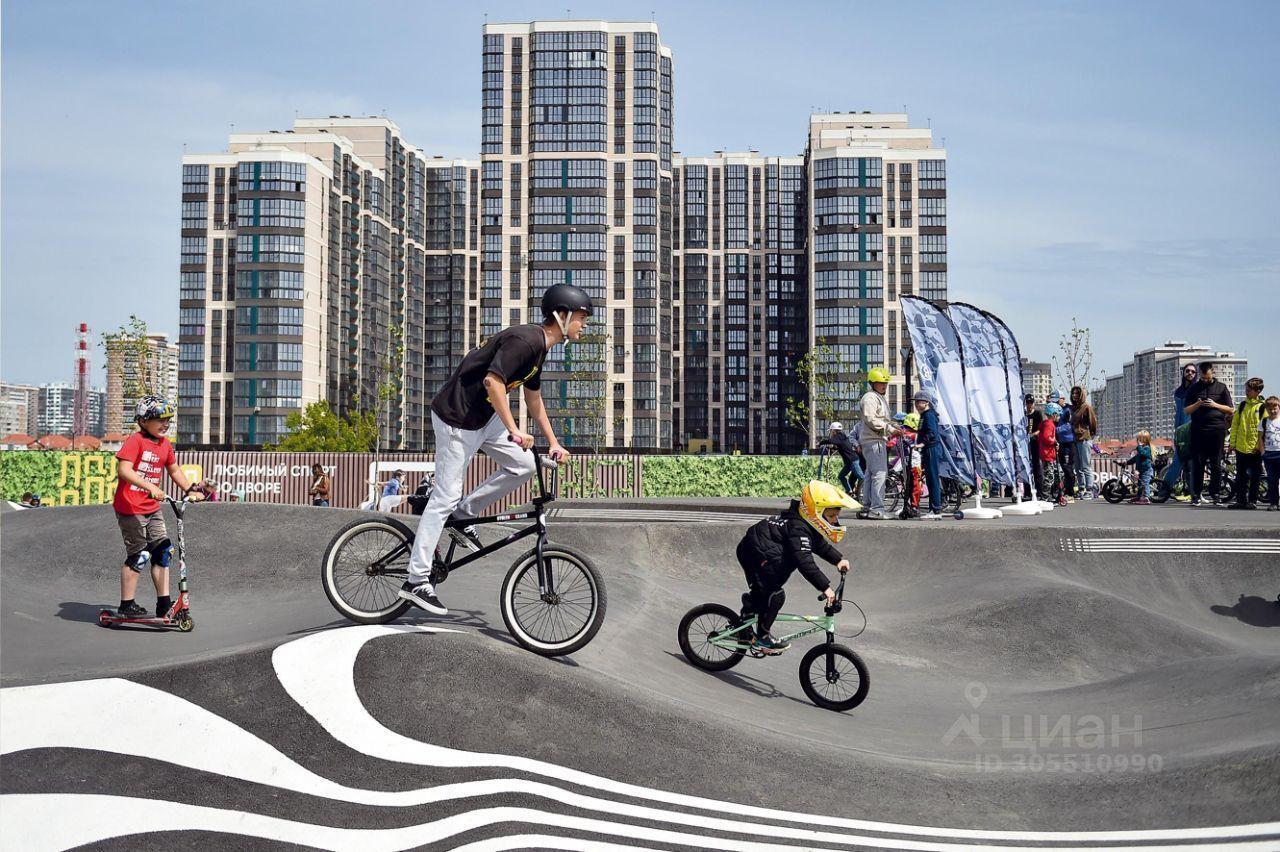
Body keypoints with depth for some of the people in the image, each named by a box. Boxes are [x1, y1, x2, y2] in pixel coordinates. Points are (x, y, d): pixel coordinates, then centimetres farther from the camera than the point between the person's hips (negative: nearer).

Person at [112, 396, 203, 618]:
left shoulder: (165, 445, 8)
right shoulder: (135, 441, -16)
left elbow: (174, 469, 21)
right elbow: (124, 469, -28)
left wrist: (190, 490, 11)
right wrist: (150, 486, -37)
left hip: (152, 507, 8)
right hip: (130, 508, -8)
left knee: (163, 551, 6)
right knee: (138, 556, -3)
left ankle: (164, 603, 12)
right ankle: (127, 606, 9)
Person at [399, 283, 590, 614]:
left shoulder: (539, 346, 11)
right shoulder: (524, 339, -20)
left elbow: (534, 399, 21)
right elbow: (493, 380, -30)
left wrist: (554, 443, 20)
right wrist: (514, 430, -30)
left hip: (483, 417, 9)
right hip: (456, 417, -9)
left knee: (523, 465, 3)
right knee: (446, 497, -7)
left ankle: (464, 516, 13)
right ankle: (416, 581, -1)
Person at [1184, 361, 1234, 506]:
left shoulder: (1221, 388, 11)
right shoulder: (1194, 388, 13)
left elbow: (1231, 411, 8)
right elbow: (1187, 411, 9)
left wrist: (1215, 405, -7)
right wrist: (1197, 405, -10)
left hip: (1217, 430, 0)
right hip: (1198, 430, 0)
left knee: (1216, 464, 2)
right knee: (1197, 463, -2)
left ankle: (1216, 493, 9)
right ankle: (1195, 495, 1)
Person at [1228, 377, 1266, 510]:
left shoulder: (1263, 407, -3)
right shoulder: (1242, 405, 10)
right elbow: (1235, 424, 11)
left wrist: (1261, 446, -12)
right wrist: (1233, 442, 5)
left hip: (1255, 449, -4)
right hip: (1241, 447, 4)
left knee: (1255, 476, 4)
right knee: (1241, 475, 7)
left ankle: (1252, 501, 11)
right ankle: (1241, 500, 12)